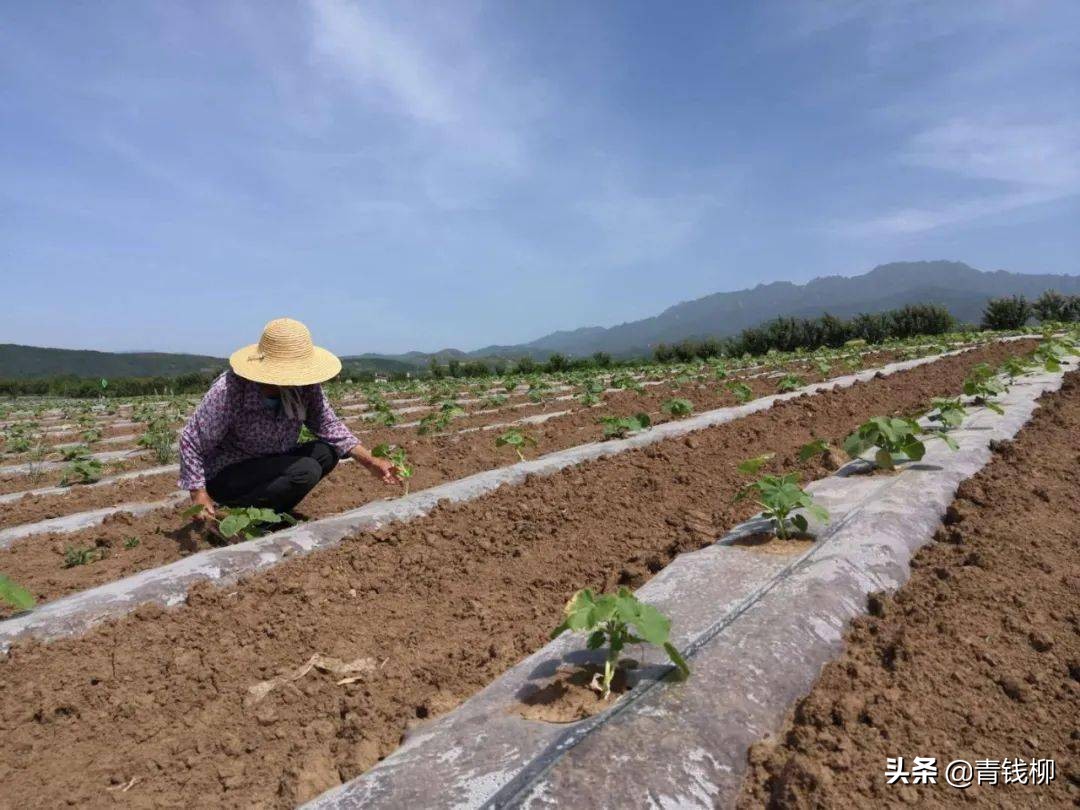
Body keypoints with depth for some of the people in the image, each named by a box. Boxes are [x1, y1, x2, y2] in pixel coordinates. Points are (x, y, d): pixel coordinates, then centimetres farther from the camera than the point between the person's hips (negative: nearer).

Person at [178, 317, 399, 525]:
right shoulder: (228, 391, -28)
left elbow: (328, 424, -5)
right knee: (306, 471, -27)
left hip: (268, 464, 7)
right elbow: (191, 441, -19)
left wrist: (370, 462, -13)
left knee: (328, 451, -11)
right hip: (225, 476, -7)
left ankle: (268, 511, 1)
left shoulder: (306, 387, -14)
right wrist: (199, 494, -24)